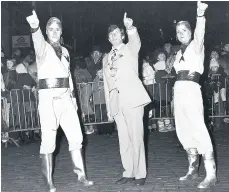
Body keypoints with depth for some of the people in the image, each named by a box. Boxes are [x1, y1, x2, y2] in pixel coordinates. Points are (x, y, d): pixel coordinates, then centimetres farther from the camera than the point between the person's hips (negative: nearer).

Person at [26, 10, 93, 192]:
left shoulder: (65, 51, 16)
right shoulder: (44, 48, -3)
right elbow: (38, 40, -27)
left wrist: (73, 96, 14)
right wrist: (35, 27, -49)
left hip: (65, 98, 5)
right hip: (48, 97, -5)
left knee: (76, 136, 2)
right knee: (49, 140, -6)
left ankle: (81, 174, 13)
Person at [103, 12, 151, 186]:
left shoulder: (130, 49, 9)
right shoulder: (106, 58, 21)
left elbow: (136, 42, -16)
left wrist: (130, 27, -37)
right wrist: (108, 108, 13)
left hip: (132, 97, -4)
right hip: (116, 100, 5)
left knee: (136, 137, -6)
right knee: (124, 139, 6)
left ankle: (140, 174, 1)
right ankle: (129, 173, 13)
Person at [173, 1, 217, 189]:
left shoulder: (196, 45, 0)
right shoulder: (179, 52, 21)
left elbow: (200, 34, -23)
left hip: (191, 89, -8)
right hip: (179, 91, 8)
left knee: (198, 129, -15)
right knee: (183, 131, 9)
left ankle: (211, 174, -16)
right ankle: (193, 169, 21)